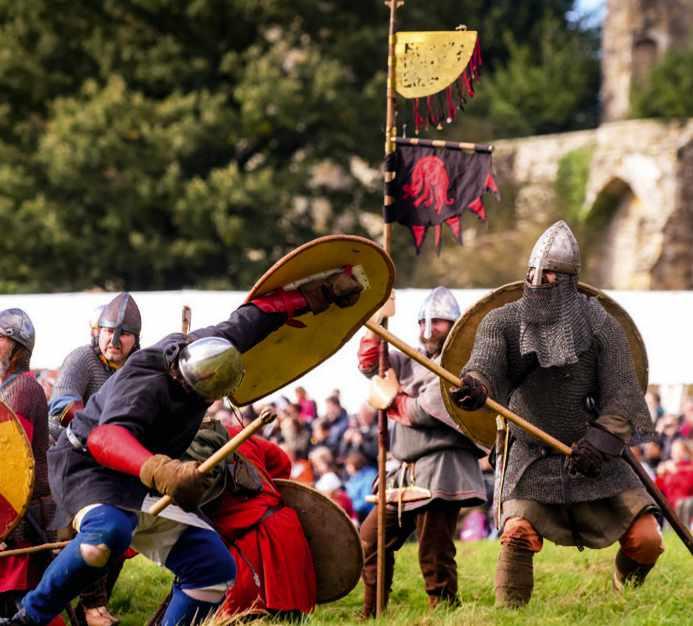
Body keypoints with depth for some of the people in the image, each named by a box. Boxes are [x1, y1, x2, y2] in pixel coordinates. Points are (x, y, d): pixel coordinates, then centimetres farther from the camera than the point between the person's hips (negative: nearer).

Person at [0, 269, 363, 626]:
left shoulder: (211, 346, -10)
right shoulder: (146, 384, -34)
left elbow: (258, 312, 7)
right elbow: (105, 438, -51)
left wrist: (321, 291, 15)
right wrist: (161, 472, -67)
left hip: (142, 483, 8)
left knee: (215, 568, -3)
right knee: (110, 532, -41)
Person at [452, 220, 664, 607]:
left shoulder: (601, 325, -2)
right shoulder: (502, 322, -1)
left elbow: (622, 392, -7)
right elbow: (485, 361, -21)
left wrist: (601, 440, -22)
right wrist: (475, 386, -45)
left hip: (595, 460, 1)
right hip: (533, 463, -1)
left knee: (645, 539, -6)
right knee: (518, 534, -25)